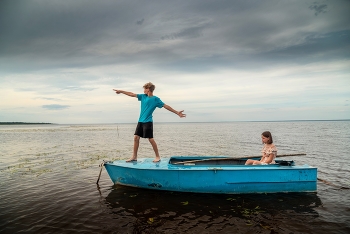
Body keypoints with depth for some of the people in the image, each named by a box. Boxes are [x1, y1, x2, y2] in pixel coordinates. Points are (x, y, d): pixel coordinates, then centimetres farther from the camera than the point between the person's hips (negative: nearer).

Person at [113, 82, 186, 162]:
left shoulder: (156, 99, -6)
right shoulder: (143, 96, 11)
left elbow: (166, 106, -8)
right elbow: (132, 94, 16)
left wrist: (177, 112, -12)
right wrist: (121, 91, 20)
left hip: (148, 122, -6)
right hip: (140, 121, 6)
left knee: (151, 139, -5)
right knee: (136, 137, 4)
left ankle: (158, 156, 7)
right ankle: (134, 157, 13)